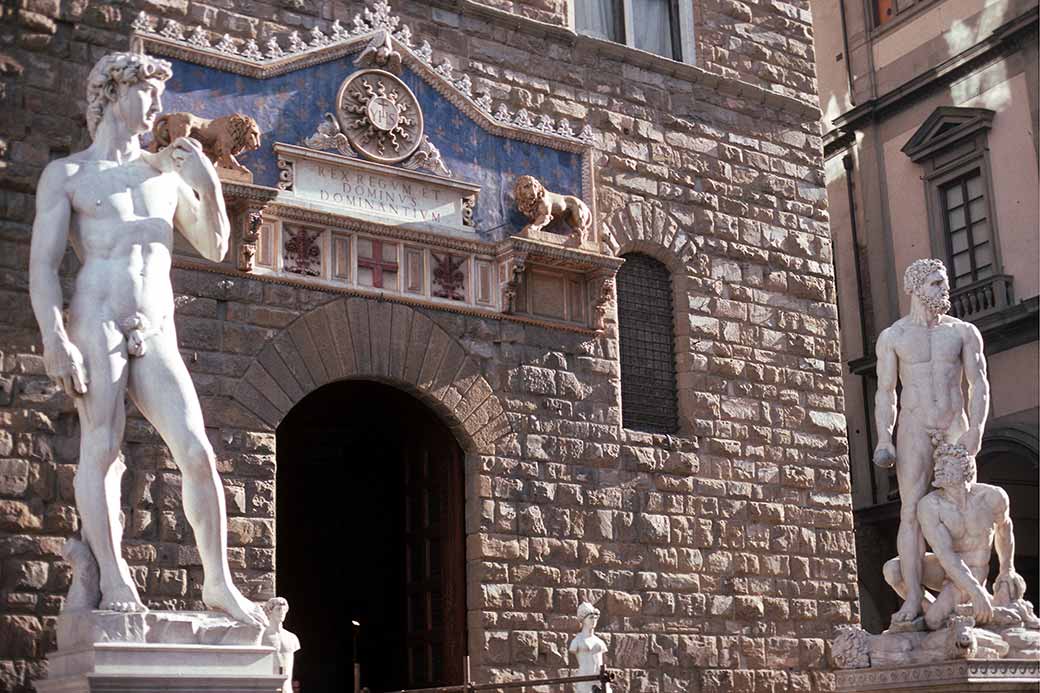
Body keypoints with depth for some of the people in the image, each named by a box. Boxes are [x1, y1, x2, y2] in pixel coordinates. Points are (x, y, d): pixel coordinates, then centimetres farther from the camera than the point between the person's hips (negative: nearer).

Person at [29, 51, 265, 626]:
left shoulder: (165, 172, 21)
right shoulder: (66, 174, 9)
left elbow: (214, 248, 21)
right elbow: (42, 265, 0)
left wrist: (208, 185, 5)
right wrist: (54, 340, -14)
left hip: (158, 336, 3)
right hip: (95, 324, -3)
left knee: (198, 455, -8)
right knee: (100, 451, -9)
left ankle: (218, 582, -1)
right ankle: (114, 581, -2)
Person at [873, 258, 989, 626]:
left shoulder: (964, 331, 7)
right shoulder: (892, 337, 5)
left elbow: (978, 383, 2)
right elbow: (885, 392, 4)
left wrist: (976, 428, -12)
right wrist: (884, 438, -6)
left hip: (956, 427, 2)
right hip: (914, 430, -1)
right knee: (912, 511, -9)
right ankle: (913, 598, -12)